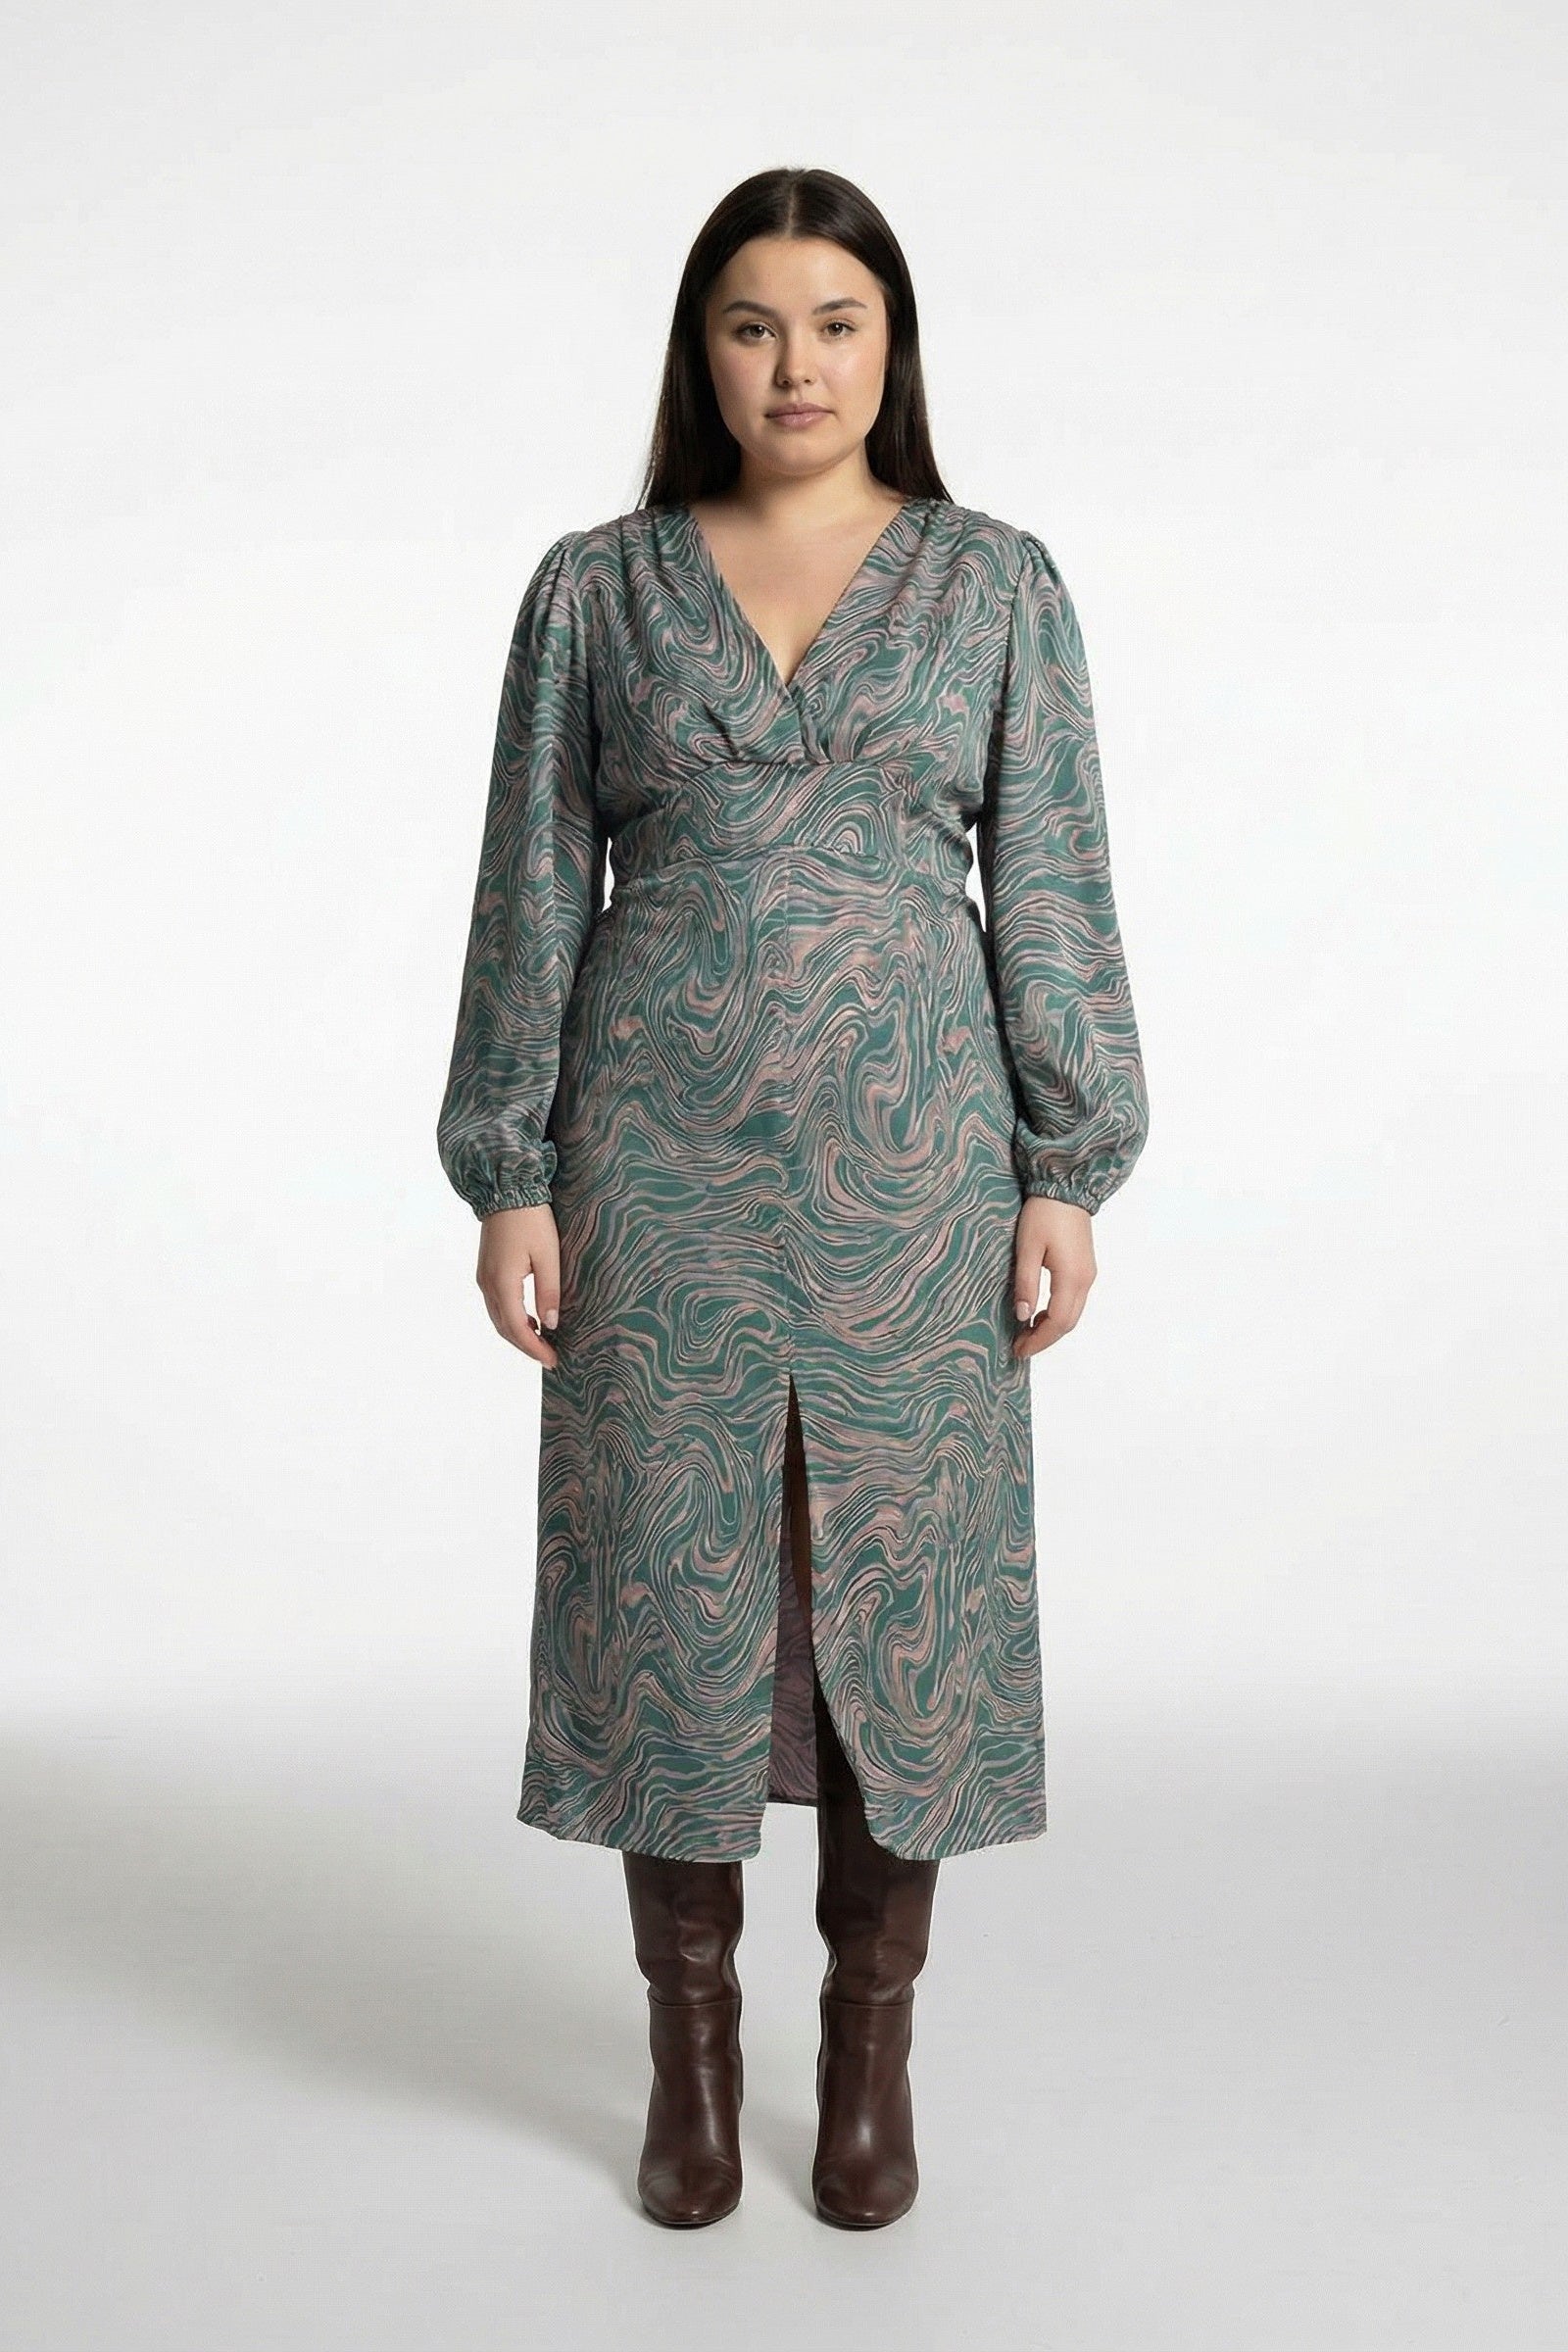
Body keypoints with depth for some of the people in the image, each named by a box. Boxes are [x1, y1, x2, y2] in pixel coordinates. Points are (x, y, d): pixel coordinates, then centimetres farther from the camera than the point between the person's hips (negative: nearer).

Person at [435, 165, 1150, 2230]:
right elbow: (533, 893, 4)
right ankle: (690, 2044, 24)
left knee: (902, 1576, 5)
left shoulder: (998, 583, 5)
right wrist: (509, 1177, -1)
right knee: (664, 1581, 5)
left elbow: (1053, 887, 2)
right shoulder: (595, 589, 6)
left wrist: (1069, 1171, -4)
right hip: (664, 1151, 1)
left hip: (909, 1151, 0)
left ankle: (874, 2046, 23)